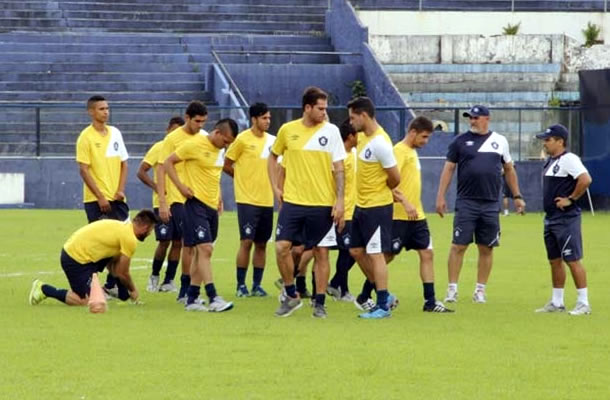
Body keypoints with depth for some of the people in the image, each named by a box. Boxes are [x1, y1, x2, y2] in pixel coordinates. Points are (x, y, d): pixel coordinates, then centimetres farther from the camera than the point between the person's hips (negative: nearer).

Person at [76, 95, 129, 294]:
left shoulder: (115, 133, 10)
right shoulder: (86, 137, -7)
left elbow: (123, 164, 14)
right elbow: (84, 170, -11)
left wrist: (121, 190, -1)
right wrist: (100, 197, -15)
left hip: (117, 198, 6)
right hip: (96, 200, -6)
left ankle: (111, 284, 16)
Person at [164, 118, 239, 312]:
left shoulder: (220, 150, 11)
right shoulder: (195, 145, -12)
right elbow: (168, 162, -8)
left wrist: (218, 197, 15)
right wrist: (181, 186, -16)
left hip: (212, 206, 9)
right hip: (196, 204, -9)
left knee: (201, 252, 11)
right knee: (205, 249, -14)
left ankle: (192, 299, 16)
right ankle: (213, 298, -19)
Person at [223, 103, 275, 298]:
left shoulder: (272, 140, 9)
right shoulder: (242, 139, -7)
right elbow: (227, 165, -2)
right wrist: (243, 178, 3)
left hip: (267, 200, 5)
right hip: (247, 199, -5)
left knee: (261, 244, 7)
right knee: (246, 241, -9)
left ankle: (257, 285, 13)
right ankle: (241, 285, -2)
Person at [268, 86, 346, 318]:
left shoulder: (331, 131, -1)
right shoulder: (287, 130, 2)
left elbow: (339, 169, 0)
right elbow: (273, 156, 19)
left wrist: (340, 201, -7)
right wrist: (275, 187, 9)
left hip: (322, 203, -1)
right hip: (292, 201, 1)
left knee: (321, 252, 2)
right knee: (281, 247, -8)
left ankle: (319, 304, 10)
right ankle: (291, 295, 10)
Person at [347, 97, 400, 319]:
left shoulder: (379, 142, -20)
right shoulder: (363, 136, 8)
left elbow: (395, 178, -17)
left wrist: (379, 191, 1)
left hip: (377, 207, -10)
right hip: (361, 205, 10)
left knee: (375, 254, -6)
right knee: (356, 251, 13)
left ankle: (383, 306, 0)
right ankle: (383, 295, 23)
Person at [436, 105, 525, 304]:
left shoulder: (500, 141, 9)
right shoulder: (460, 141, 3)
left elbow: (509, 170, 16)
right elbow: (448, 169, 4)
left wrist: (517, 196, 13)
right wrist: (440, 197, -3)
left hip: (491, 205, 2)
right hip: (466, 203, -2)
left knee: (486, 248, 5)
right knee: (458, 245, -6)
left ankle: (480, 290, 13)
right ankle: (452, 289, -2)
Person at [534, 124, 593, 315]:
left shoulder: (568, 159, -15)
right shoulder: (550, 161, 15)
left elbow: (586, 179, -26)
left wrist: (571, 199, -19)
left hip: (566, 219, -10)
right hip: (550, 219, 10)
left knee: (573, 260, -8)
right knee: (554, 260, 13)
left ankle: (583, 303, -5)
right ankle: (556, 302, 20)